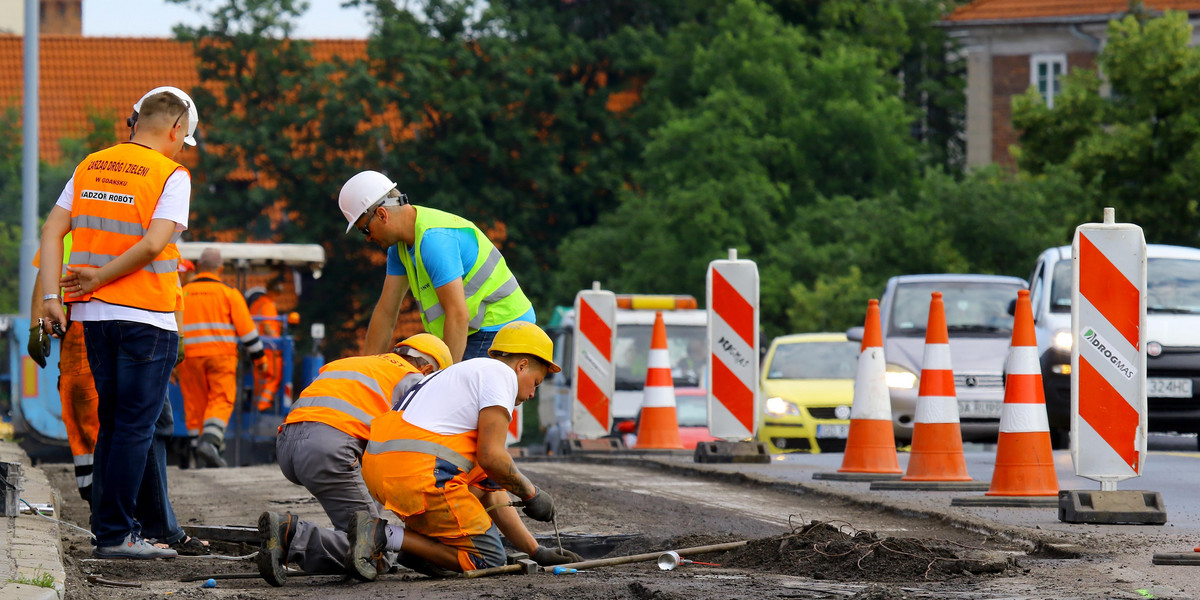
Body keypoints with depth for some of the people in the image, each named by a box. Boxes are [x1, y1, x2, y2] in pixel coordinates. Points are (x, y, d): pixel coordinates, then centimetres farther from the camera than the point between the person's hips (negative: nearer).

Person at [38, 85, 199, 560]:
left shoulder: (90, 166, 11)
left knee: (112, 424, 15)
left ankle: (108, 527, 17)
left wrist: (51, 297, 0)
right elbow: (154, 244, -19)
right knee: (135, 426, -3)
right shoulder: (171, 174, -7)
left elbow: (53, 230, 5)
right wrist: (100, 278, -10)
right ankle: (115, 534, -4)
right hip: (146, 315, -6)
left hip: (94, 314, 6)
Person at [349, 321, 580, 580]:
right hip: (421, 472, -10)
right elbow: (491, 456, -10)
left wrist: (535, 551, 28)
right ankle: (386, 535, -11)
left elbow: (492, 495, 30)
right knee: (488, 559, 1)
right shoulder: (502, 374, 3)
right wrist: (531, 493, 7)